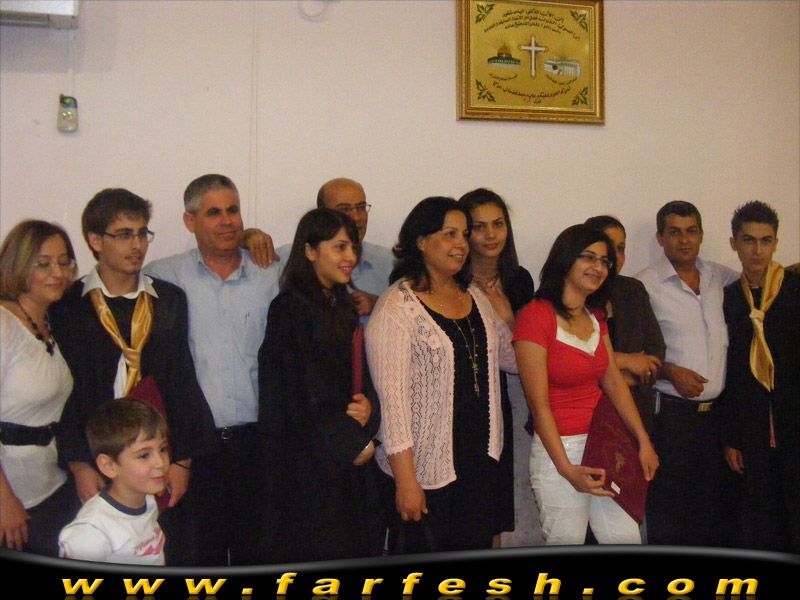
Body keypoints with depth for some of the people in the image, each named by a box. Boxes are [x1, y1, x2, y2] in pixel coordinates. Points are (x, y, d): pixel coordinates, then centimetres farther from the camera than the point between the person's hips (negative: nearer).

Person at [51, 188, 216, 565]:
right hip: (96, 466, -2)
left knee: (172, 560, 5)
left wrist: (182, 460, 1)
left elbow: (184, 383, 6)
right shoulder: (68, 306, 1)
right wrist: (79, 465, -7)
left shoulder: (170, 300, 7)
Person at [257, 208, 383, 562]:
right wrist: (355, 444, -8)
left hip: (349, 459, 8)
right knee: (318, 550, -2)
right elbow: (302, 393, -15)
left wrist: (368, 406, -6)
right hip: (310, 462, -8)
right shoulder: (291, 308, -11)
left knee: (355, 548, 8)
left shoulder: (342, 306, 15)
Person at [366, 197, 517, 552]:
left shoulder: (475, 298, 10)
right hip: (424, 469, -6)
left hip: (480, 462, 7)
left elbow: (510, 354, 22)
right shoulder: (396, 308, -14)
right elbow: (392, 398, -17)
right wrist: (405, 479, -19)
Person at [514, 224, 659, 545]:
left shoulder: (595, 317, 13)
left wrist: (644, 443, 3)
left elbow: (614, 382, 9)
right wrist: (566, 468, -19)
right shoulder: (536, 316, -12)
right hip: (557, 449, -7)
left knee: (627, 539, 7)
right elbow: (539, 403, -15)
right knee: (567, 542, 2)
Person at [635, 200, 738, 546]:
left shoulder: (721, 278, 9)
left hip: (716, 412, 5)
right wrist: (671, 372, -17)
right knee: (666, 508, 0)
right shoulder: (646, 285, -5)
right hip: (671, 412, -5)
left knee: (710, 507, 13)